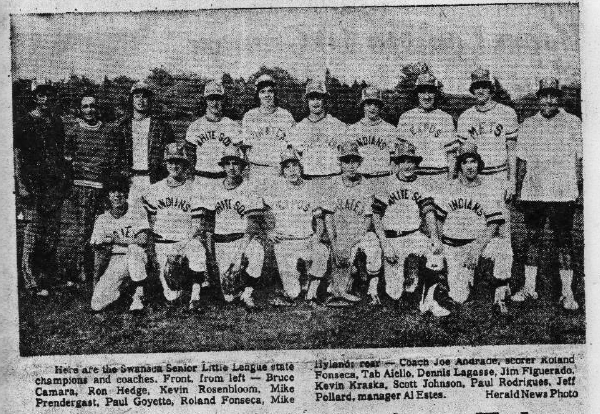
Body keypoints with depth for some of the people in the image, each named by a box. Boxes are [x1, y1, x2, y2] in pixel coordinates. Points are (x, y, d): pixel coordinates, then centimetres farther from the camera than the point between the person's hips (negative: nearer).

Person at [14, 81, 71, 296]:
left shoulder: (57, 123, 16)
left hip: (55, 184, 5)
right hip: (33, 184, -5)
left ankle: (46, 278, 9)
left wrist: (65, 179, 13)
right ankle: (32, 282, -4)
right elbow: (17, 157, -2)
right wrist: (21, 185, -9)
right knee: (33, 230, -8)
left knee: (51, 232, 3)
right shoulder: (24, 123, 1)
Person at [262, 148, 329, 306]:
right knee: (293, 292, -17)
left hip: (307, 241, 2)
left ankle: (311, 293, -14)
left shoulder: (310, 188, 7)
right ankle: (289, 296, 20)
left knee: (322, 252, -34)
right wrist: (268, 231, 2)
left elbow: (319, 219, 11)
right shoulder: (276, 187, 4)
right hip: (284, 244, -1)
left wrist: (317, 235, -9)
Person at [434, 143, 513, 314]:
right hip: (453, 247, 2)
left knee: (504, 245, -36)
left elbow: (494, 224, -13)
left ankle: (500, 299, -25)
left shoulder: (491, 188, -7)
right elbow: (436, 218, 12)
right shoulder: (451, 188, 2)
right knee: (459, 297, -7)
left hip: (482, 240, -1)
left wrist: (478, 246, -25)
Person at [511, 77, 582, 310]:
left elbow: (579, 158, 3)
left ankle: (567, 293, 5)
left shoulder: (573, 123, 2)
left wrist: (578, 186, -3)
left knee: (564, 240, 0)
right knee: (532, 238, 8)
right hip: (532, 192, 3)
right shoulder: (528, 125, 11)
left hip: (563, 193, -3)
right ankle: (529, 287, 17)